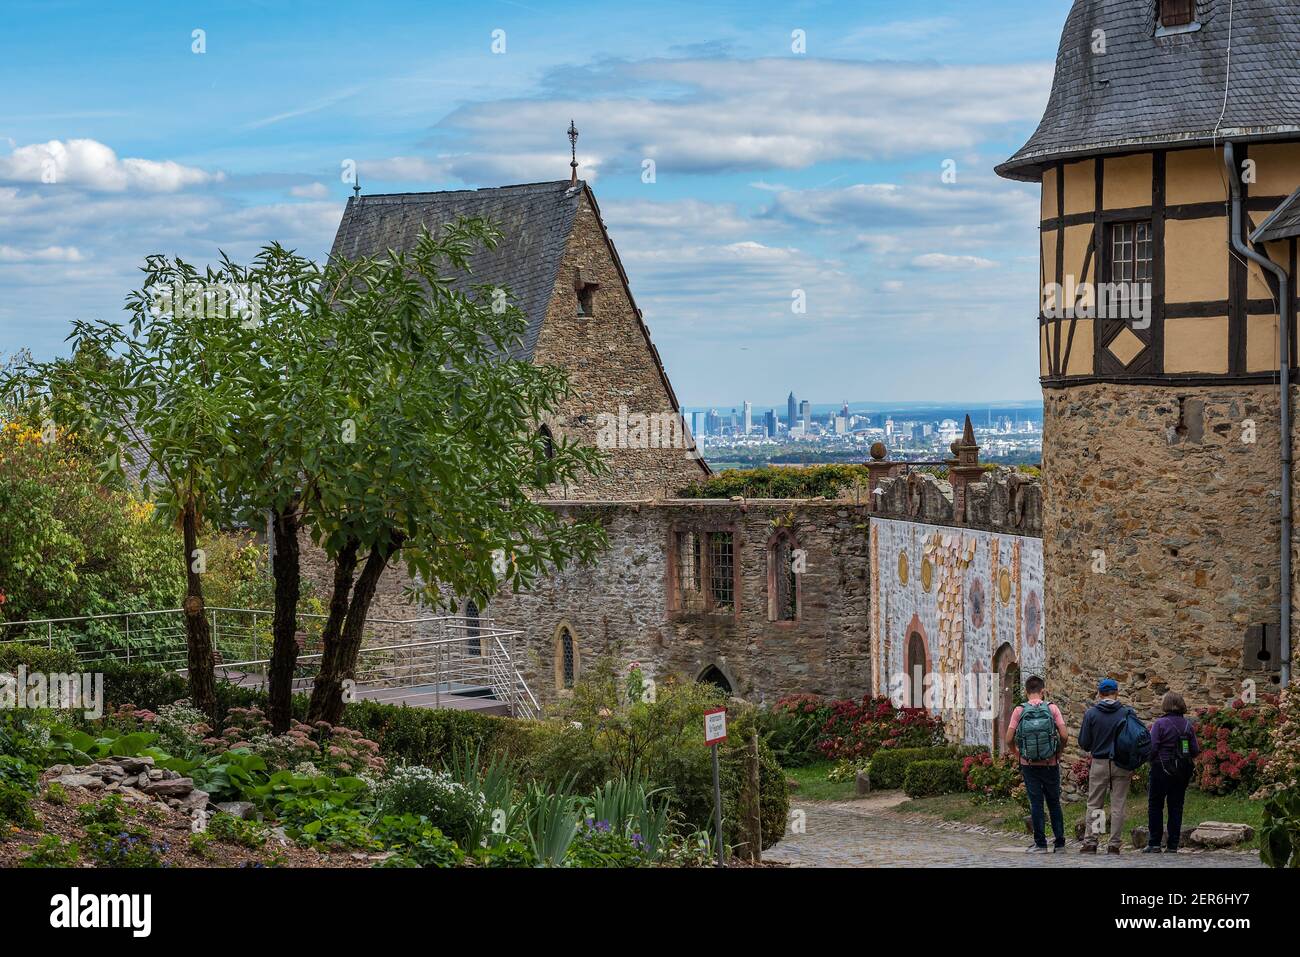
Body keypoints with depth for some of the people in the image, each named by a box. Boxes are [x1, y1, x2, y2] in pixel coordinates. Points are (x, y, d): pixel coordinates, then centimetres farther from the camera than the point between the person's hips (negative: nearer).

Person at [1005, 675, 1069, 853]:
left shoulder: (1019, 711, -4)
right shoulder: (1052, 709, -4)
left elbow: (1009, 739, -7)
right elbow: (1063, 735, -9)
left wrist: (1018, 755, 10)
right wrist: (1058, 754, 7)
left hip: (1029, 765, 0)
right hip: (1051, 764, 0)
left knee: (1036, 803, 5)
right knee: (1054, 802, 13)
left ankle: (1040, 843, 4)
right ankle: (1059, 842, 14)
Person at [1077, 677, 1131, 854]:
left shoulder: (1091, 714, -6)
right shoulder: (1126, 713, -4)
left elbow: (1083, 743, -2)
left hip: (1099, 764, 0)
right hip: (1122, 765, 0)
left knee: (1094, 805, 9)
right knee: (1118, 806, 6)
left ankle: (1090, 842, 6)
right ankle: (1115, 844, 5)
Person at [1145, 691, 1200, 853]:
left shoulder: (1160, 724, -12)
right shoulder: (1188, 725, 2)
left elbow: (1152, 748, -16)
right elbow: (1195, 750, 2)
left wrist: (1152, 760, 4)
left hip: (1162, 770, -4)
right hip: (1183, 772, 4)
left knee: (1155, 805, 6)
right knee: (1176, 806, 9)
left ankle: (1154, 843, 3)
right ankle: (1173, 845, 8)